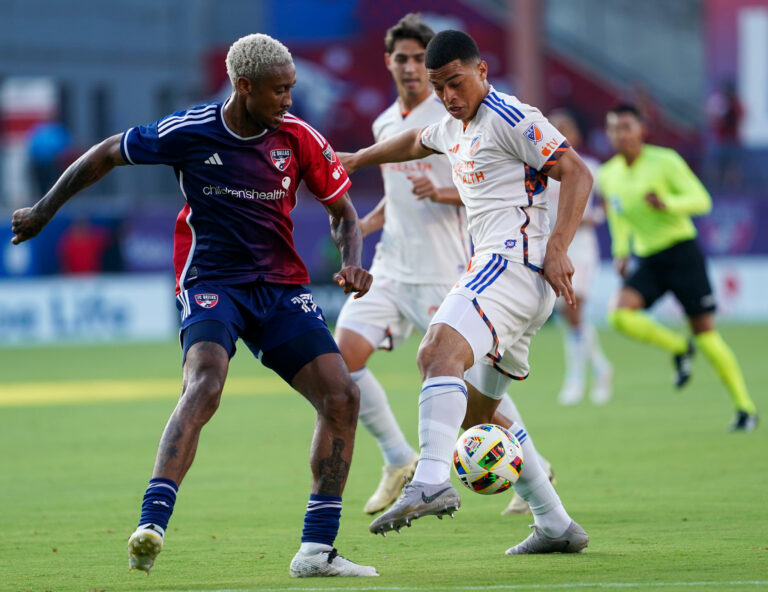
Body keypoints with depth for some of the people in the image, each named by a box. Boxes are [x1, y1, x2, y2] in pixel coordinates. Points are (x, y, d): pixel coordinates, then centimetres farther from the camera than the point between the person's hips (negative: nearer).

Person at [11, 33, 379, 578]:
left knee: (341, 395, -10)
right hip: (211, 282, -4)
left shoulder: (299, 138, -4)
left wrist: (352, 265, -13)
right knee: (204, 385, -31)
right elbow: (107, 155, 4)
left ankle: (317, 549, -2)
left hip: (281, 286, 4)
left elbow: (343, 212, 8)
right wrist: (45, 210, 13)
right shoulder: (189, 133, -11)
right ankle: (151, 526, -37)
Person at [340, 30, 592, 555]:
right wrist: (358, 159, 55)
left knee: (440, 350, -32)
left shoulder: (511, 119, -6)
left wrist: (557, 247, -22)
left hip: (513, 264, -11)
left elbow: (577, 174, -12)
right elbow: (417, 142, 46)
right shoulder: (455, 128, 23)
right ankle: (556, 525, 18)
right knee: (476, 411, 15)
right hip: (494, 268, 11)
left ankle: (432, 481, -51)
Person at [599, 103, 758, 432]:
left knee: (705, 332, -7)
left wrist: (667, 204, -28)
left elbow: (701, 200, -11)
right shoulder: (607, 176, 5)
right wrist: (621, 252, 10)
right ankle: (678, 348, 6)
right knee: (621, 315, -22)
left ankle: (745, 407, 7)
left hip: (681, 251, -4)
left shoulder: (665, 161, -10)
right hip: (646, 258, 4)